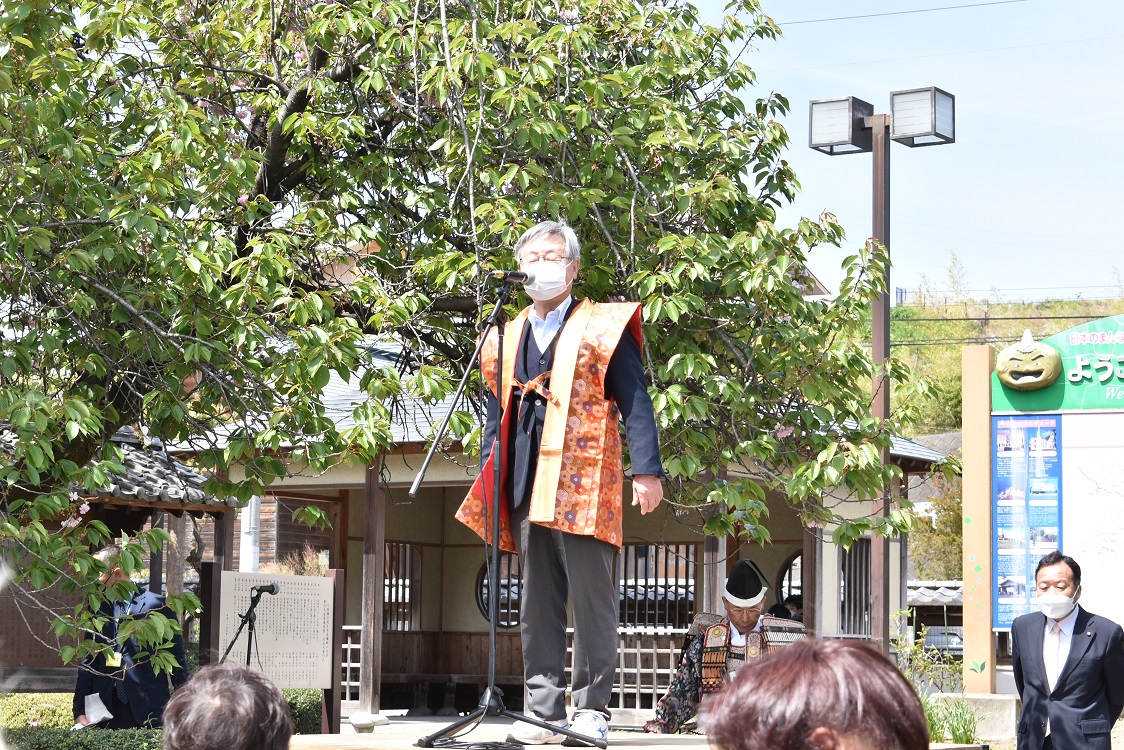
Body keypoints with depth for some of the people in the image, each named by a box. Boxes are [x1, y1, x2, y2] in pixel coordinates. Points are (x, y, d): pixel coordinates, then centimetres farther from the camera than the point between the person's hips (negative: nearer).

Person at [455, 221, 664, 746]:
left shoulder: (602, 328, 4)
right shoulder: (504, 339, 19)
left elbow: (635, 402, -3)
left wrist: (647, 471, -12)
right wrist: (488, 485, 15)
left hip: (584, 482, -5)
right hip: (527, 487, 5)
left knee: (592, 598, -4)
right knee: (537, 603, 6)